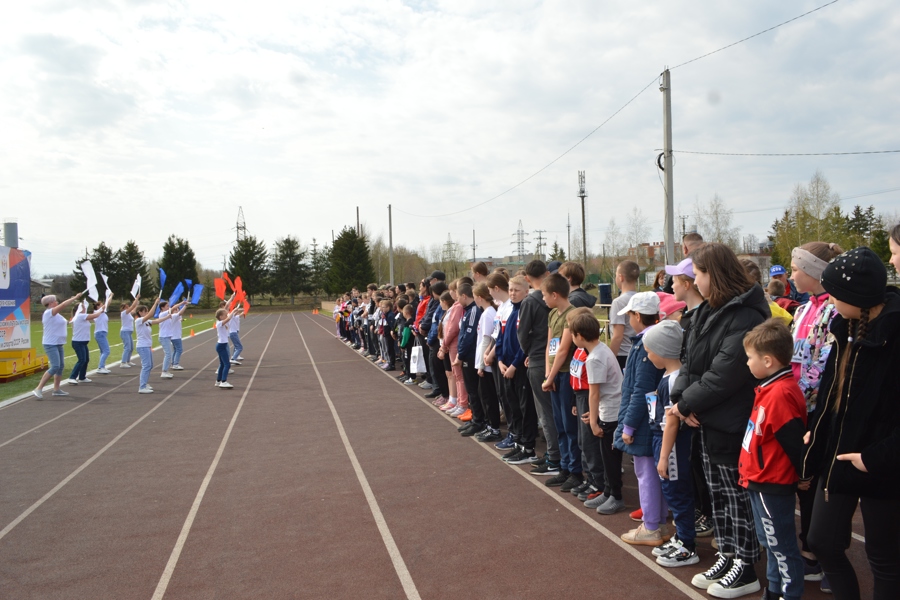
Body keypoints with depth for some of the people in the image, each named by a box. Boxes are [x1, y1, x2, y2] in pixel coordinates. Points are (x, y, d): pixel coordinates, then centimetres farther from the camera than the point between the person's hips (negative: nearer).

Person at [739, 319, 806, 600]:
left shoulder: (780, 394, -26)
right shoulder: (770, 388, 5)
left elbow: (794, 443, -23)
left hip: (772, 485, -10)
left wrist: (803, 475, -9)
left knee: (781, 546, 5)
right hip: (761, 481, 10)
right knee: (771, 543, 22)